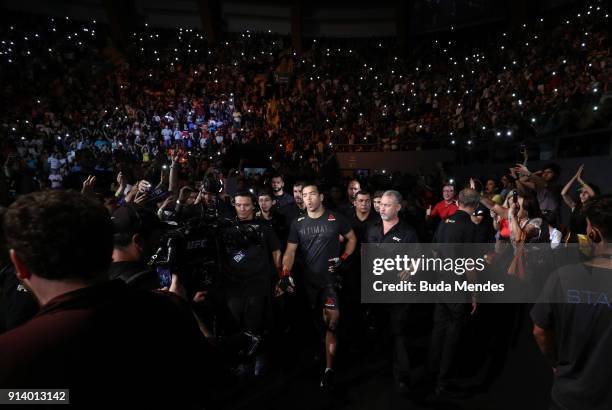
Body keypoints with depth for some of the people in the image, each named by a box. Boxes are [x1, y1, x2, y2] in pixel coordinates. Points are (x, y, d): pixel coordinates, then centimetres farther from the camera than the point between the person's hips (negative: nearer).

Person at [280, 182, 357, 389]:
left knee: (332, 319, -10)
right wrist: (285, 274, -16)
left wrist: (343, 258, -6)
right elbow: (290, 251, -2)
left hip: (331, 277, -3)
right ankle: (330, 344, 44)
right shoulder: (298, 223, 0)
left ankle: (329, 368, 0)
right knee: (317, 320, 17)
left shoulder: (336, 219, -5)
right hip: (309, 279, 3)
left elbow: (352, 238, 8)